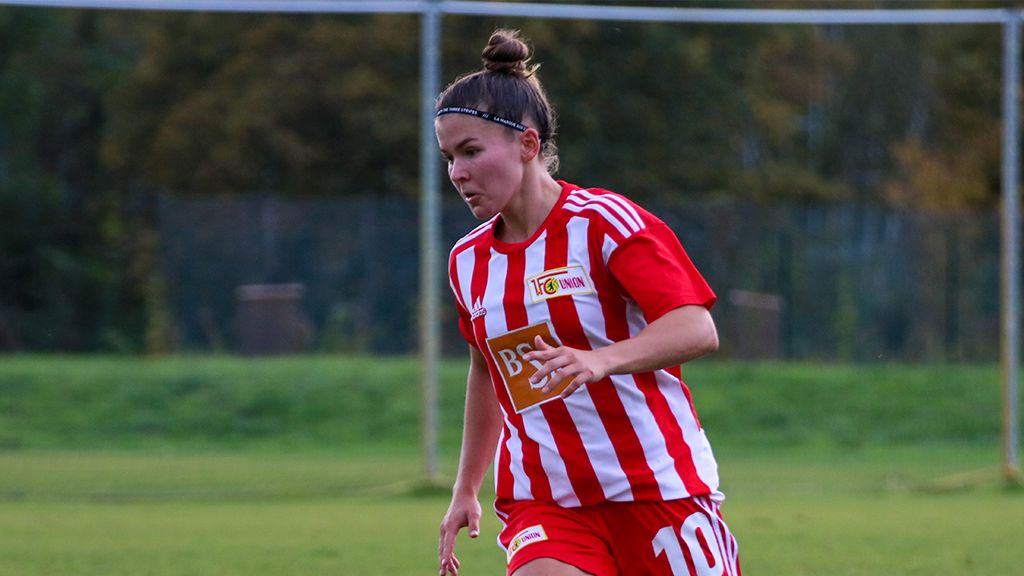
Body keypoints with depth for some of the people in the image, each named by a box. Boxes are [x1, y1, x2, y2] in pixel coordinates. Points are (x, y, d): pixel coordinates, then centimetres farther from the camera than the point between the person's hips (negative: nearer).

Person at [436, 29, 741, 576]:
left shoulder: (603, 220, -9)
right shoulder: (467, 262, 9)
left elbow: (697, 328, -19)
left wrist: (600, 361, -35)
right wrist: (466, 488, 28)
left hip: (657, 485, -4)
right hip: (543, 504, 4)